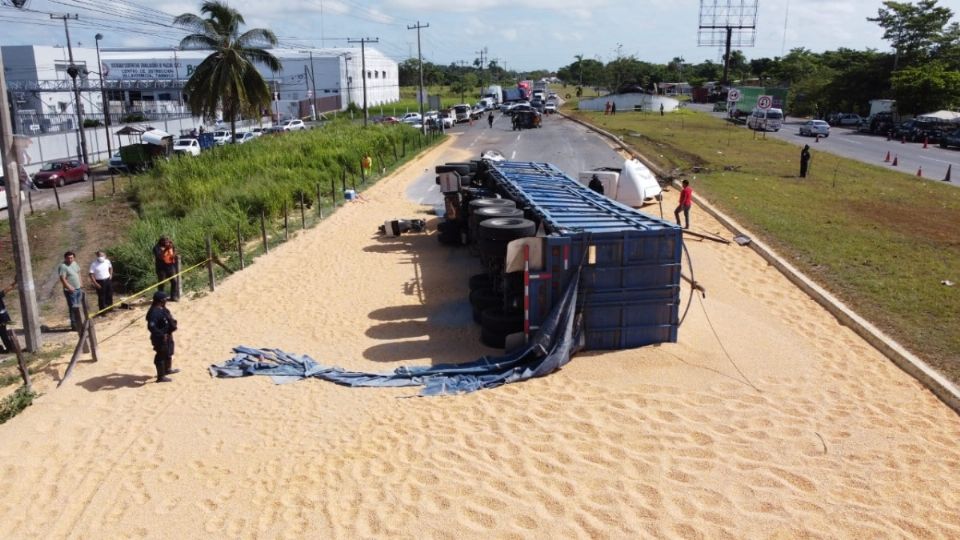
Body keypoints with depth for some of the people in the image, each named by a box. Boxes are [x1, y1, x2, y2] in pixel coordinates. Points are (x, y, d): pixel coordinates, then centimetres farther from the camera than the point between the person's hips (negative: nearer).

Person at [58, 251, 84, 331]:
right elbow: (62, 279, -23)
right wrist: (69, 287, -29)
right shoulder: (63, 266, -17)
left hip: (78, 289, 8)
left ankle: (78, 324, 29)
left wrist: (79, 284, 15)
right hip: (70, 291, -8)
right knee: (73, 308, -7)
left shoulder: (74, 263, 7)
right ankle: (75, 326, -2)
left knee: (77, 307, 18)